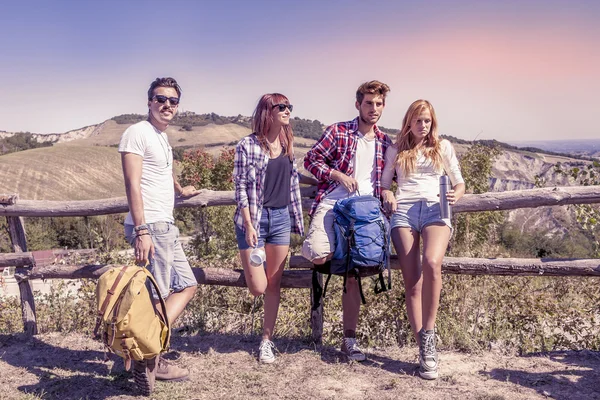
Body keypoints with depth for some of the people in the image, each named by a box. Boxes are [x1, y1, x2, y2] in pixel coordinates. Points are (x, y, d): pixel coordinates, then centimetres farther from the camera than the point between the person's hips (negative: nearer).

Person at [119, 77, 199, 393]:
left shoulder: (162, 136, 20)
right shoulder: (138, 133, -8)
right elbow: (133, 184, -17)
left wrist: (180, 190, 59)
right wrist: (142, 231, -24)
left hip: (166, 226, 10)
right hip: (149, 227, -10)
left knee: (186, 285, 11)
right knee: (156, 298, -6)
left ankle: (152, 356, 13)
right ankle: (146, 362, 7)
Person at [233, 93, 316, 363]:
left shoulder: (287, 144, 9)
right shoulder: (248, 145, -8)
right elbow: (240, 187, -9)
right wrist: (249, 225, -14)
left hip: (281, 218, 5)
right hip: (254, 219, -4)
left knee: (274, 284, 7)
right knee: (258, 287, -8)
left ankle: (266, 340, 21)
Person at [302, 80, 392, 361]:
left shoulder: (385, 143, 15)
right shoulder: (338, 132, 3)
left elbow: (386, 178, 24)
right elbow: (311, 159, 1)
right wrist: (338, 174, -11)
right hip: (332, 204, -3)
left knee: (354, 275, 3)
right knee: (318, 256, -29)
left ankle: (349, 339, 13)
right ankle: (333, 256, 12)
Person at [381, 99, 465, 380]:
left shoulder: (443, 147, 20)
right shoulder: (395, 151, 20)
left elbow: (459, 182, 20)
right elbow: (384, 183, 22)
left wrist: (456, 194, -2)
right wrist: (388, 195, -1)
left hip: (435, 209, -1)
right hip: (403, 210, 1)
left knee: (431, 262, -31)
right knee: (412, 282, -11)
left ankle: (428, 335, -20)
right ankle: (424, 348, -6)